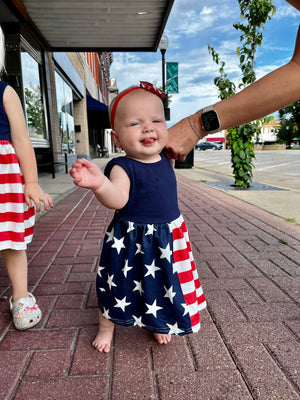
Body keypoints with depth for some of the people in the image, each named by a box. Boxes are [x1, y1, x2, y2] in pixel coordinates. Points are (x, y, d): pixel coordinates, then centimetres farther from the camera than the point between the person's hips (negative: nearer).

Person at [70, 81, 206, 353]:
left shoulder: (166, 158, -2)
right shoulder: (123, 167, -23)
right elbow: (117, 200, -40)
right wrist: (100, 184, -57)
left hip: (168, 237, 6)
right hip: (131, 240, -5)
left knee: (164, 284, 22)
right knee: (118, 284, 14)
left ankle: (157, 323, 51)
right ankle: (106, 326, 43)